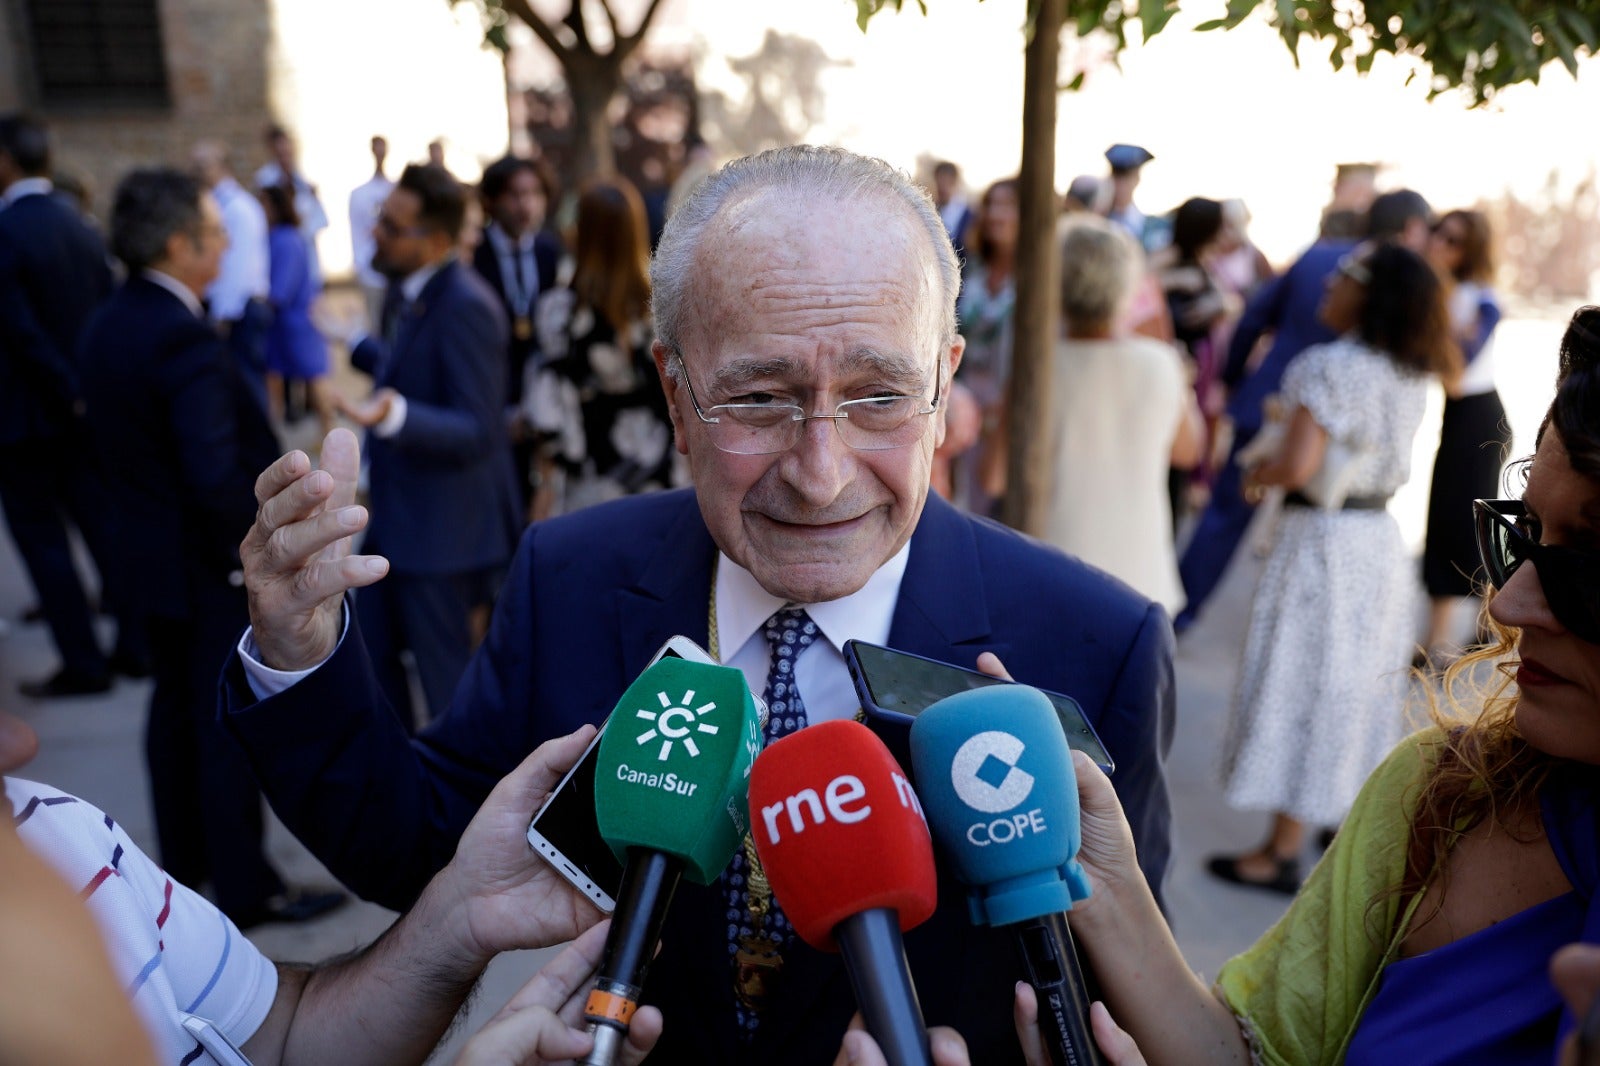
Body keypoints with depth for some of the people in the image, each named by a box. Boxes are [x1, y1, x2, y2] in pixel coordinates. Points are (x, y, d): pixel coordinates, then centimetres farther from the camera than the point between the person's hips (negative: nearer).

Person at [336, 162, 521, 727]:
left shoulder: (464, 306, -24)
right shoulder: (406, 288, 4)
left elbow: (476, 431, -26)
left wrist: (394, 416, -40)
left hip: (442, 530, -10)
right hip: (395, 513, 10)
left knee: (446, 681, 5)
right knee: (372, 647, 22)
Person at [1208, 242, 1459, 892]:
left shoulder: (1329, 366, -19)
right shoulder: (1410, 375, 5)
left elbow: (1298, 466, -25)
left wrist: (1256, 476, -5)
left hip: (1322, 540, -8)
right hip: (1381, 541, 8)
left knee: (1301, 687, 1)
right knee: (1363, 689, 19)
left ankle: (1282, 851, 9)